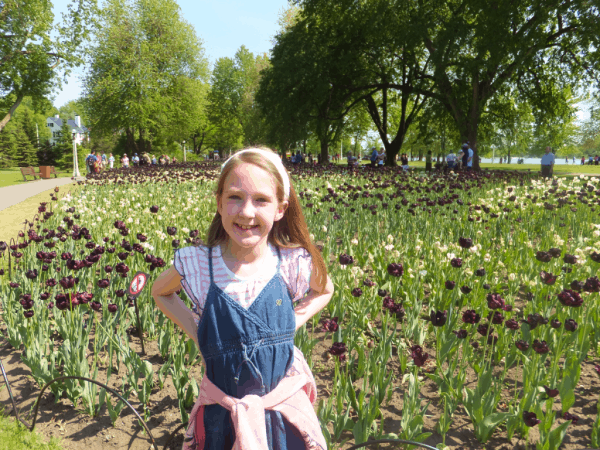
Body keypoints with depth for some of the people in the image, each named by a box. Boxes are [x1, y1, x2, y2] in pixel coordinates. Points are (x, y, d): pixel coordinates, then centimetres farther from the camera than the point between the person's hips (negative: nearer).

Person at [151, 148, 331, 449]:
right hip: (222, 410, 0)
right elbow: (160, 292, 6)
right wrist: (197, 332, -7)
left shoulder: (293, 263, -15)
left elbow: (324, 291, 7)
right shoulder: (196, 264, -15)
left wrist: (292, 324, -8)